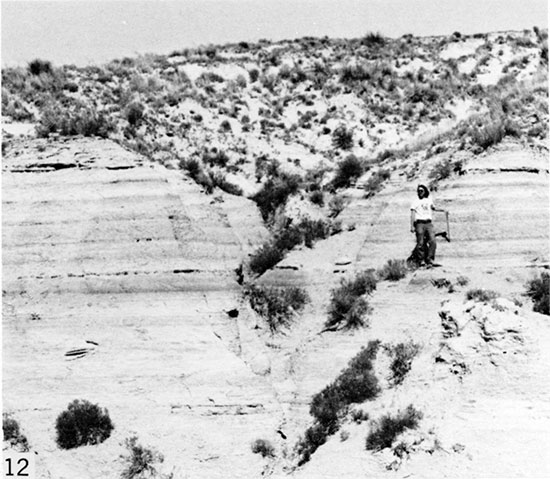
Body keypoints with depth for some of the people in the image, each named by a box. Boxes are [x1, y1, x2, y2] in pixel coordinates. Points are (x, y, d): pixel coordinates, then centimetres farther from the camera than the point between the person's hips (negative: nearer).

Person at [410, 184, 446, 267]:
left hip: (428, 223, 3)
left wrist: (440, 210, 20)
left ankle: (429, 260, -7)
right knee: (420, 243, -6)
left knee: (433, 242, -12)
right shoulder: (415, 202, 5)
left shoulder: (429, 200, 17)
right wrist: (412, 226, -8)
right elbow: (412, 214, 0)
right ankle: (419, 261, 7)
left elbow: (432, 207, 36)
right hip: (419, 223, -3)